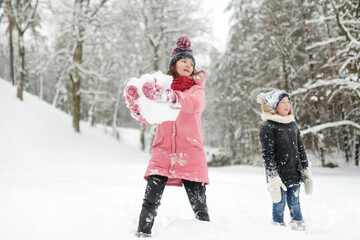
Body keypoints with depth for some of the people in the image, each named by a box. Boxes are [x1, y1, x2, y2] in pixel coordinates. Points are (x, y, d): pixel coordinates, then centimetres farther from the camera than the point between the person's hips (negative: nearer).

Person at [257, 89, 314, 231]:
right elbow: (267, 155, -12)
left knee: (295, 205, 11)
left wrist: (306, 170, 15)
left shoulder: (292, 125, 11)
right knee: (279, 205, 3)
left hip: (294, 174, 5)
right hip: (279, 176, -5)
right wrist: (273, 178, -16)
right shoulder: (268, 127, -9)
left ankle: (300, 229, 19)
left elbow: (301, 149, 17)